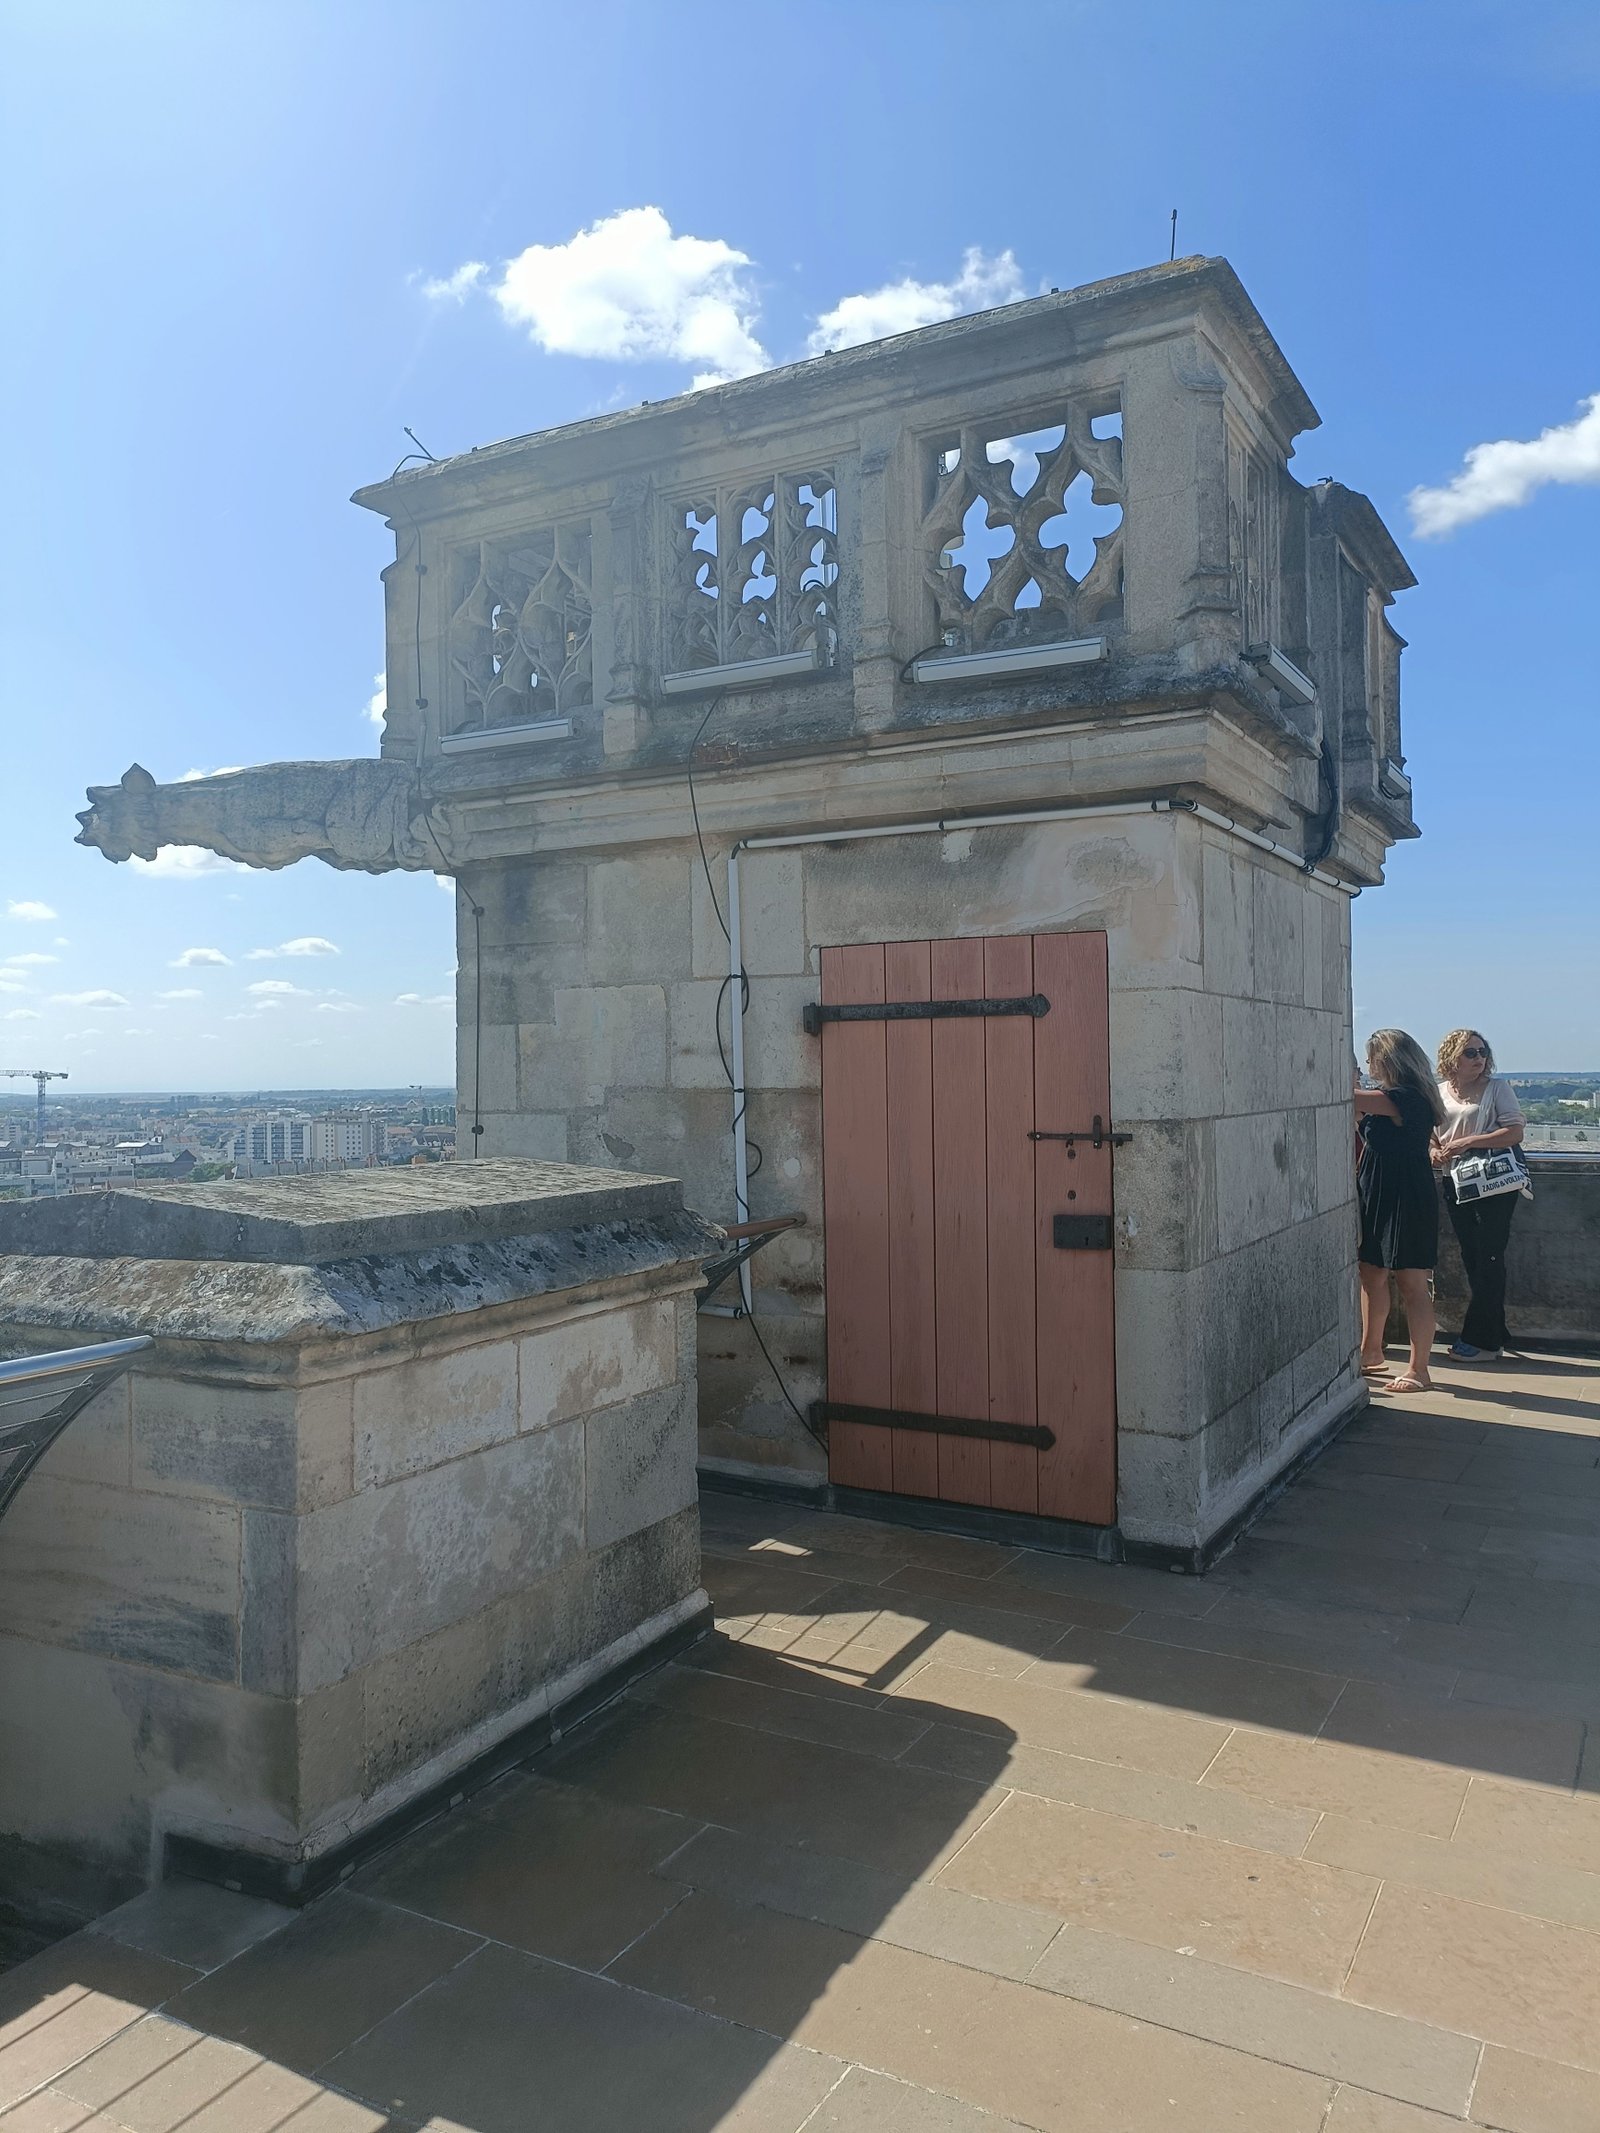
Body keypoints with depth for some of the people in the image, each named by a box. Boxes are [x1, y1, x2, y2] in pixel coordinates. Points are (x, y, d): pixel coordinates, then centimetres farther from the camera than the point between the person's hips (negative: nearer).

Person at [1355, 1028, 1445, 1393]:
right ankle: (1371, 1352, 31)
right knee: (1372, 1275, 17)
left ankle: (1418, 1370, 2)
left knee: (1412, 1284, -4)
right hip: (1378, 1199, 10)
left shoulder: (1407, 1099, -19)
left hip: (1407, 1203, -10)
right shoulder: (1393, 1100, 12)